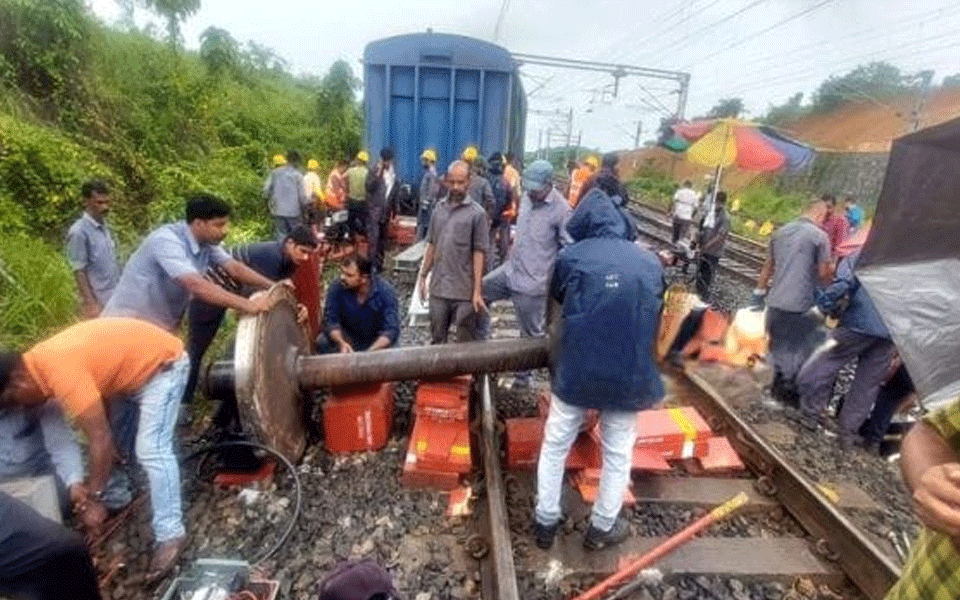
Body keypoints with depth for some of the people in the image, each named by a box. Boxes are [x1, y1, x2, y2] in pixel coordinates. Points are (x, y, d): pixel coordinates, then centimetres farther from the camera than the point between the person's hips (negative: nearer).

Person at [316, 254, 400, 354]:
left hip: (376, 339, -1)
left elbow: (391, 329, -23)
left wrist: (371, 351, -37)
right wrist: (342, 343, -32)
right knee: (322, 341, -24)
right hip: (348, 336, 2)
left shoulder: (385, 290, -22)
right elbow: (331, 320, -13)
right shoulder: (337, 288, -17)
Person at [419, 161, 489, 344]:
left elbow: (479, 254, -9)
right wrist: (423, 276, 10)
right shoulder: (439, 208, 7)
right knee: (436, 341, 17)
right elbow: (431, 245, 13)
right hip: (438, 288, 4)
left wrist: (477, 291, -12)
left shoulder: (477, 213, -7)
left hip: (464, 292, -4)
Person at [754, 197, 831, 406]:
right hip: (800, 304, -6)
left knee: (779, 346, 19)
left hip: (775, 301, 6)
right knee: (800, 349, 9)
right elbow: (823, 272, -8)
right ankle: (790, 390, 15)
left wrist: (759, 292, 21)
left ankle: (778, 385, 29)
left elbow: (768, 266, 15)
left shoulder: (780, 232, 11)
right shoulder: (819, 235, -8)